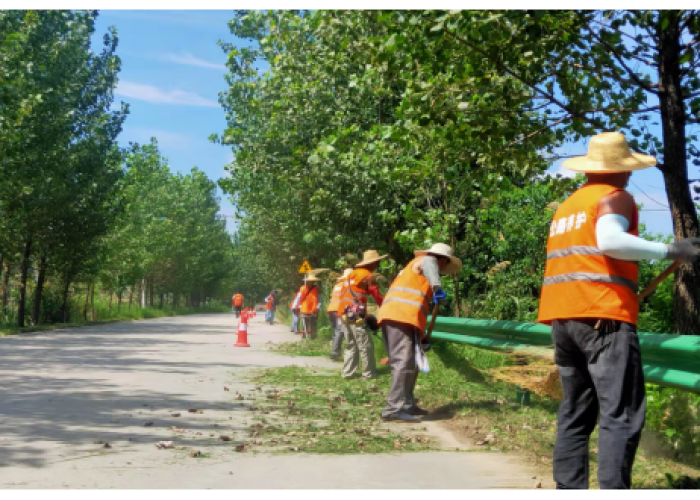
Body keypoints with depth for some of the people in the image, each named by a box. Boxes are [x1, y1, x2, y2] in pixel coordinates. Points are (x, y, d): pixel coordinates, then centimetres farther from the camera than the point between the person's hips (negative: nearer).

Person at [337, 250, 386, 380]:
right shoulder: (368, 276, -5)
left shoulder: (351, 274, 19)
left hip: (343, 314, 8)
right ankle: (369, 373, 5)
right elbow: (378, 297, -5)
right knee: (366, 346, 0)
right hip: (356, 315, -8)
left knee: (351, 345, 15)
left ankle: (347, 372, 13)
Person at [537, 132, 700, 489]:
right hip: (603, 317, -8)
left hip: (562, 317, 8)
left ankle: (568, 489, 10)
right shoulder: (615, 197, -1)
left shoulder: (567, 205, 23)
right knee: (621, 416, -8)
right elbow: (610, 241, -21)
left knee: (574, 413, 11)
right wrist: (670, 251, -16)